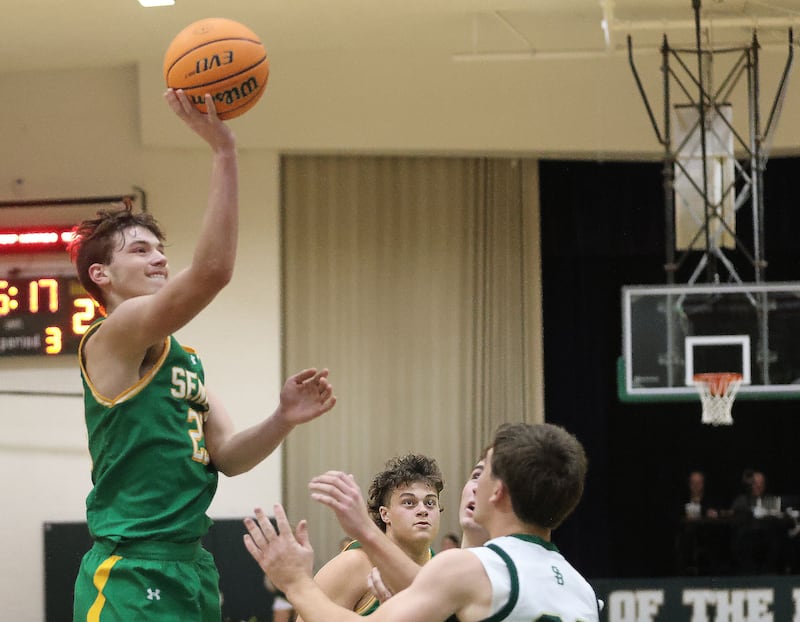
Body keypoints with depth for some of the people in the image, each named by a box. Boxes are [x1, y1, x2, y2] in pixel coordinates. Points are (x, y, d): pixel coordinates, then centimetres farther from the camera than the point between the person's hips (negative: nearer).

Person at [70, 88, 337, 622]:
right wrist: (223, 149, -23)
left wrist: (283, 419, -7)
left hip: (190, 572, 9)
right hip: (130, 577, -9)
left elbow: (227, 457, 12)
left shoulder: (184, 359, 21)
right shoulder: (111, 338, -8)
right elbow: (212, 269, -22)